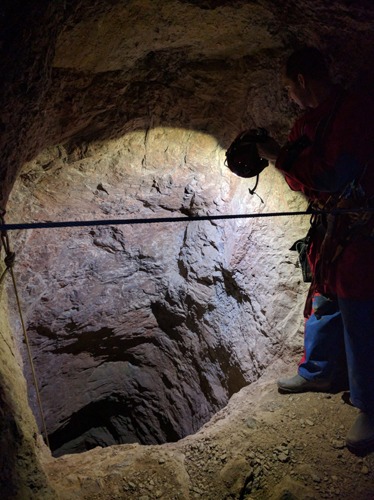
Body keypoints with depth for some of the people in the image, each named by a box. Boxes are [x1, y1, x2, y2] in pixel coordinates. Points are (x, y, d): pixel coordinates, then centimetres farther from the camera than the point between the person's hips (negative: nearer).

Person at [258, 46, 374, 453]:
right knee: (323, 302, 19)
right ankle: (319, 371, 38)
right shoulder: (309, 121, 10)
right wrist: (276, 154, -2)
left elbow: (336, 176, -25)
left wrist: (280, 157, -17)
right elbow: (303, 180, 13)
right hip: (329, 231, 9)